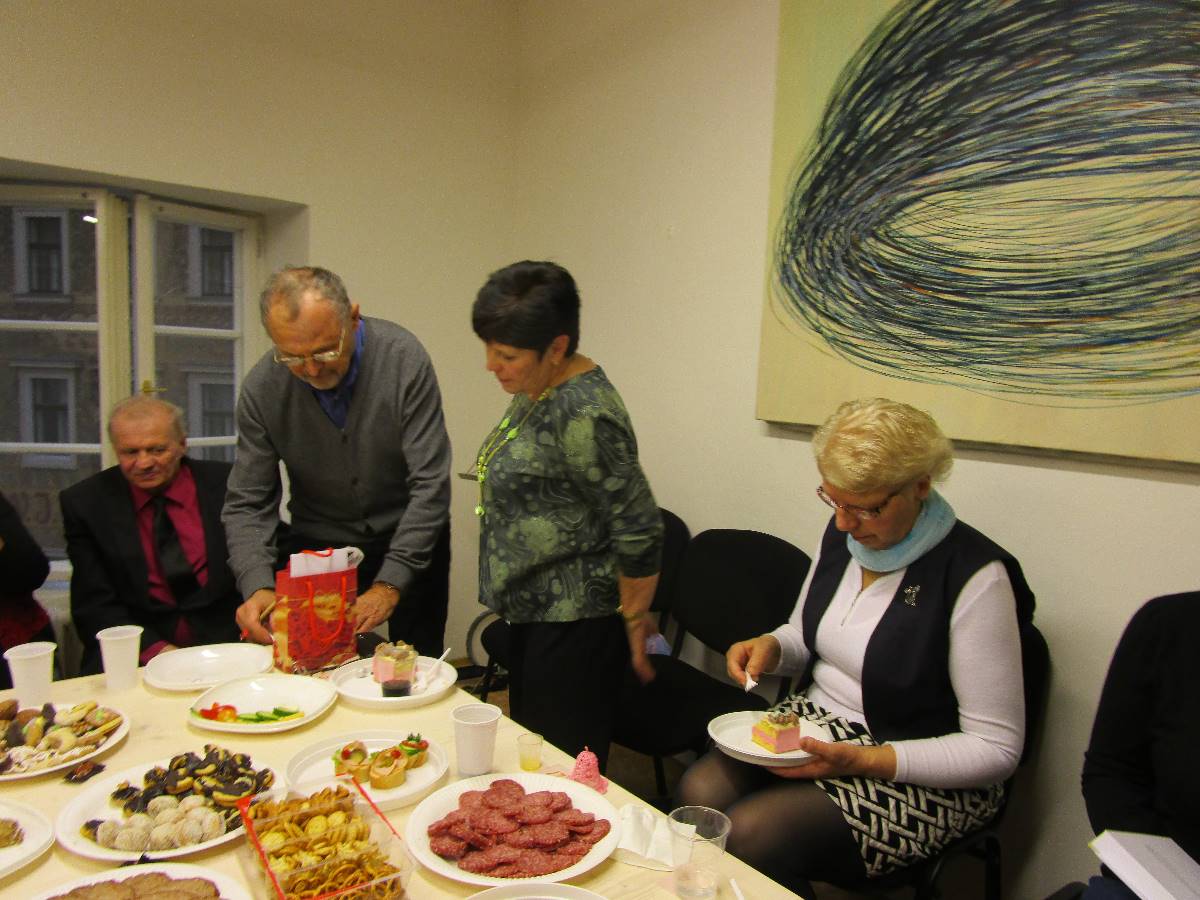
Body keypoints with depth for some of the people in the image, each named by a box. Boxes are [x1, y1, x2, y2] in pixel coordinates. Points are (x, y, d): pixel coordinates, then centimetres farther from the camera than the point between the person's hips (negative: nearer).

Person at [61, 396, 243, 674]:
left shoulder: (226, 484, 3)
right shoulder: (85, 503, 5)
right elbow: (94, 606, 2)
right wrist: (156, 650, -15)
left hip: (226, 642, 0)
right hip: (137, 656, 1)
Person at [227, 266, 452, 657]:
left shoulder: (404, 358, -20)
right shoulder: (261, 387, -13)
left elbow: (430, 486, -21)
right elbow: (247, 504, -7)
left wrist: (389, 584, -28)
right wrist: (258, 586, -24)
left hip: (408, 541, -1)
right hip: (315, 544, 1)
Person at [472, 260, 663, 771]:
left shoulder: (583, 413, -24)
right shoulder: (535, 390, 6)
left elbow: (640, 532, -23)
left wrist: (633, 622, -11)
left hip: (574, 626, -9)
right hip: (533, 613, 10)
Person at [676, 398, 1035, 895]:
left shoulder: (974, 575, -20)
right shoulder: (843, 533, 0)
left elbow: (997, 748, -16)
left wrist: (862, 761, -24)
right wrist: (770, 647, -7)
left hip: (922, 777, -6)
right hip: (814, 725, 6)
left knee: (752, 833, -26)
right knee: (699, 791, -20)